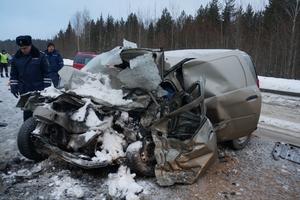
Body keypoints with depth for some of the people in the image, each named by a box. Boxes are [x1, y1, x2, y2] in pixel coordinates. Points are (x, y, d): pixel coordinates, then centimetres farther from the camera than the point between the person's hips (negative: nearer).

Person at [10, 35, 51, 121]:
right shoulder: (16, 58, 4)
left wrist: (47, 86, -7)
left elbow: (46, 72, -3)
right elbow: (13, 74, 10)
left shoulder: (40, 56, -5)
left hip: (39, 90, -2)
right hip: (24, 91, 2)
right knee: (27, 111, 6)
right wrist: (13, 87, 1)